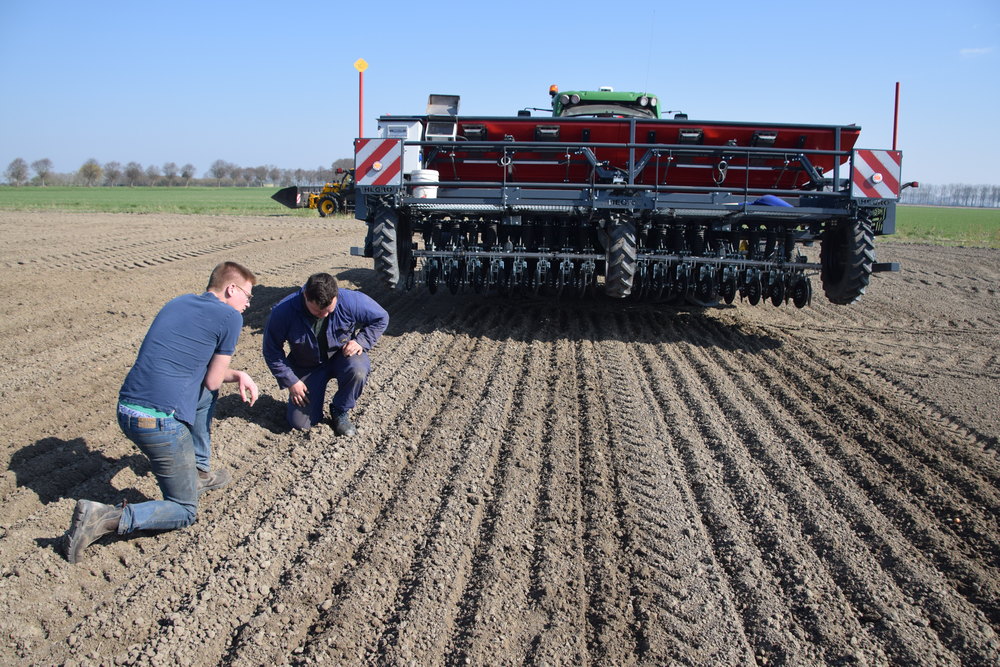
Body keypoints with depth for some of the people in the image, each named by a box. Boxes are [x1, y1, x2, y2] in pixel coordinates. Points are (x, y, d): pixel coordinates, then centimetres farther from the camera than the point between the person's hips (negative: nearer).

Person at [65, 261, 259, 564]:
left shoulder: (179, 303, 17)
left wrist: (237, 374, 16)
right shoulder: (230, 317, -4)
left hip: (126, 410, 8)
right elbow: (213, 380, -1)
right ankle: (103, 518, -10)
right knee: (184, 512, 9)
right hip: (161, 422, -8)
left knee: (206, 394, 31)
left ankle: (200, 473, 35)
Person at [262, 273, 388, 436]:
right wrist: (291, 381, -14)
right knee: (300, 423, -7)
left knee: (358, 370, -36)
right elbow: (272, 351, -13)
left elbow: (381, 318, -8)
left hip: (341, 355, 0)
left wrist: (361, 342, -21)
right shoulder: (283, 312, -27)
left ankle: (340, 411, -7)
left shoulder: (351, 300, -26)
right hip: (307, 367, 0)